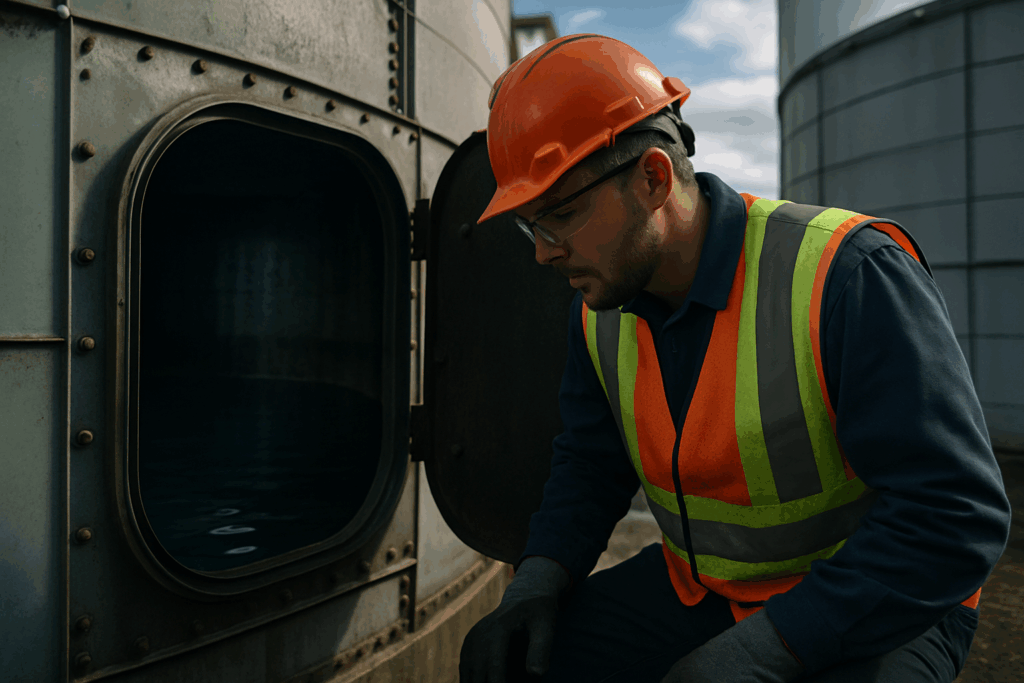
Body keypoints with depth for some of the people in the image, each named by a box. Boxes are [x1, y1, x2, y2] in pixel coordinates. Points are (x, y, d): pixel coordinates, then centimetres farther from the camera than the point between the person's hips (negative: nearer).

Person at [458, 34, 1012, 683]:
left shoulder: (845, 275, -25)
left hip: (875, 608, -4)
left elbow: (958, 514, -25)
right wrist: (538, 581, -10)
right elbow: (592, 463, 8)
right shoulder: (602, 309, -5)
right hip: (696, 587, 5)